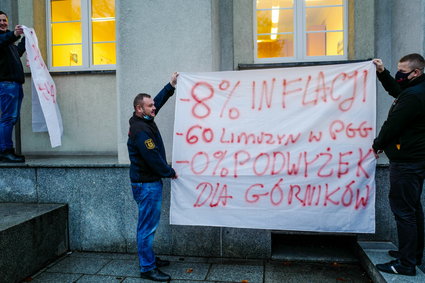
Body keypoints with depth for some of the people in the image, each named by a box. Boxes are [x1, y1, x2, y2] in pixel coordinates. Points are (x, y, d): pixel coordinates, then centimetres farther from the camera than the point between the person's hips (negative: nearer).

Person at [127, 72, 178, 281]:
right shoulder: (140, 130, -22)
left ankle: (149, 258, 32)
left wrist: (171, 85, 17)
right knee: (147, 226, -1)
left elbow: (159, 101, 20)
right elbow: (153, 158, -22)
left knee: (148, 224, 18)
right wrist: (170, 172, -9)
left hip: (150, 182, 10)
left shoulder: (144, 121, 7)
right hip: (146, 184, -10)